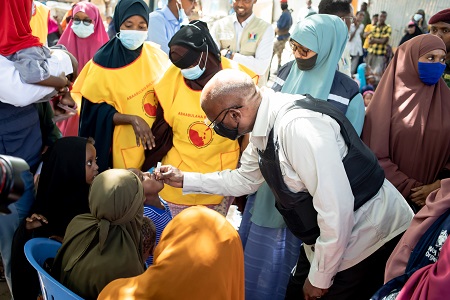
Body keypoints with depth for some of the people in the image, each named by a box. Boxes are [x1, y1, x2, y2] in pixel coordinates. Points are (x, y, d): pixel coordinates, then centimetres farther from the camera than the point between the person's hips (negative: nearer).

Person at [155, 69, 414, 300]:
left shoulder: (298, 127, -29)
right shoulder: (264, 128, -1)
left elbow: (336, 210, -29)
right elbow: (245, 178, 15)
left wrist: (319, 279, -16)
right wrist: (185, 180, 11)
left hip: (369, 237, -8)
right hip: (325, 238, 8)